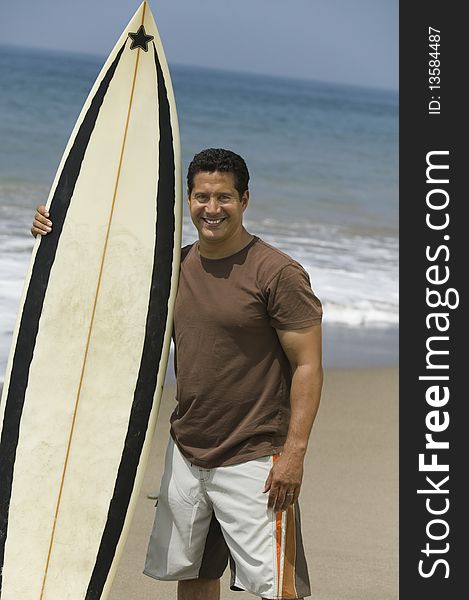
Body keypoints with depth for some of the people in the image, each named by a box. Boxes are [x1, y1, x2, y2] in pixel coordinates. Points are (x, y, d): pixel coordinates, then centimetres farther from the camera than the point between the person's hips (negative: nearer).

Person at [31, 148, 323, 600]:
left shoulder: (278, 273, -11)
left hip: (253, 460, -6)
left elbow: (307, 366, -12)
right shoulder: (175, 266, 7)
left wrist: (294, 452, -18)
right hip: (186, 454, 7)